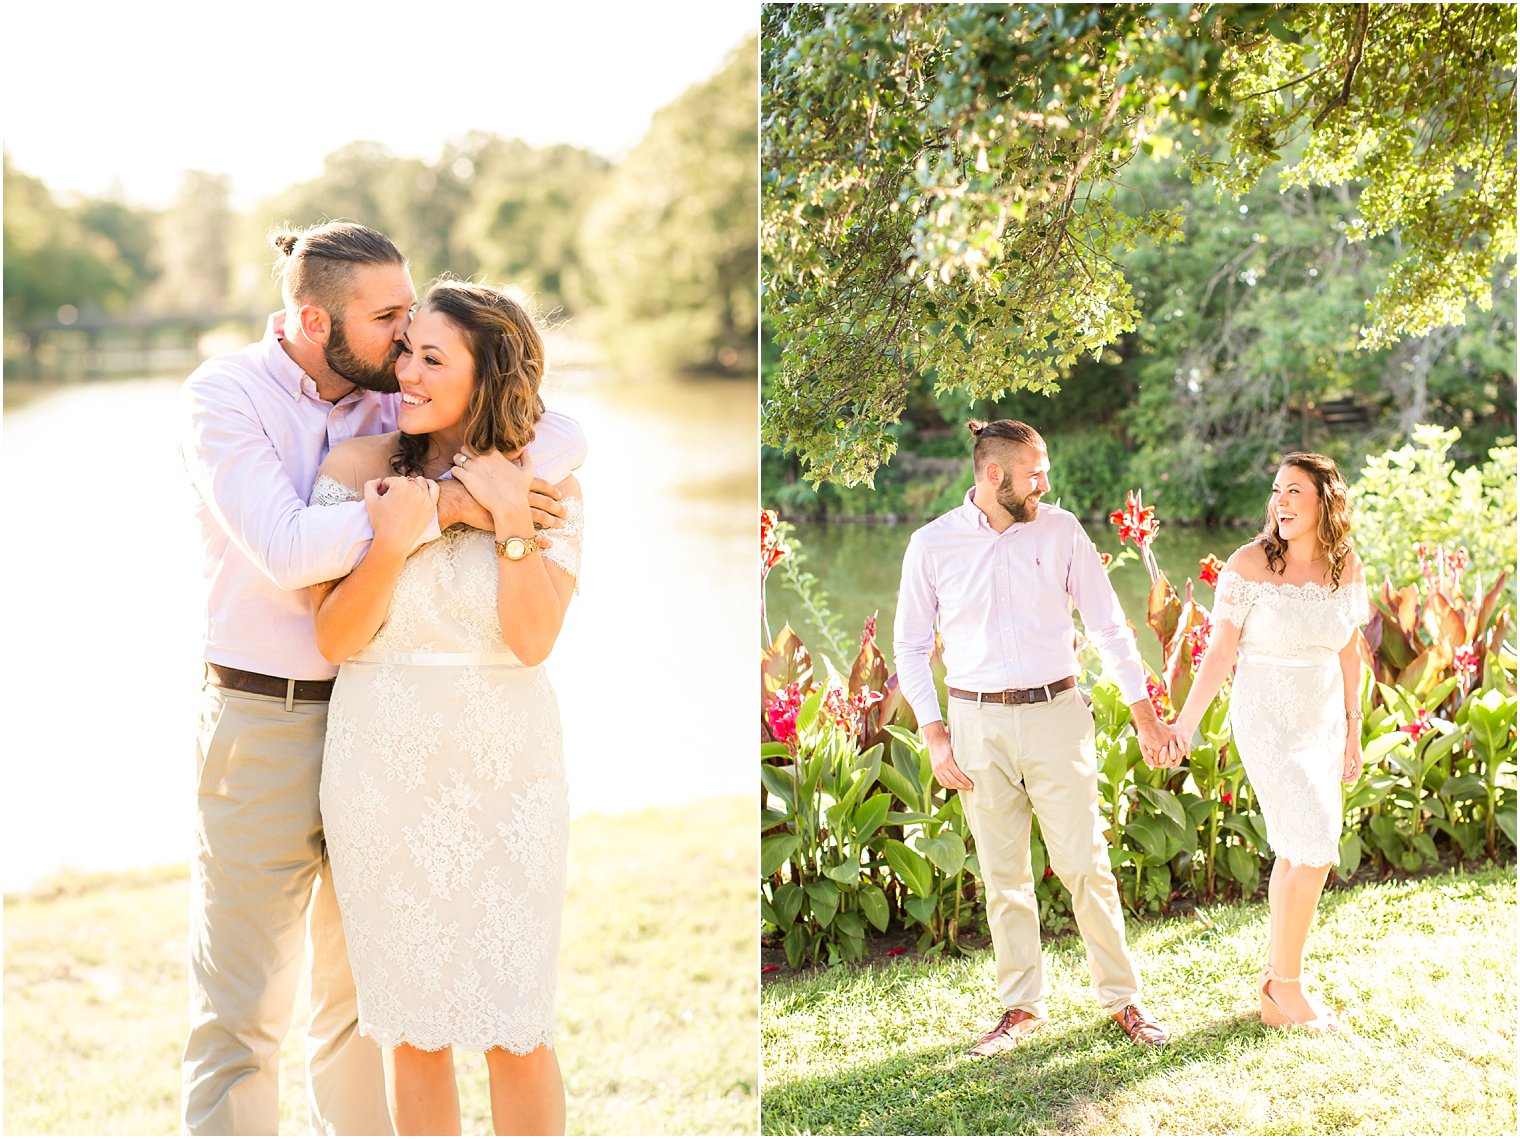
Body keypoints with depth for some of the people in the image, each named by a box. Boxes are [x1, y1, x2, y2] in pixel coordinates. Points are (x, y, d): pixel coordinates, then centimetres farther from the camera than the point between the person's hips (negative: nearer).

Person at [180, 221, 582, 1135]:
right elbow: (288, 550, -22)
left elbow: (564, 437, -1)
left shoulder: (393, 402, 4)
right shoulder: (225, 393, -9)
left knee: (366, 989, 16)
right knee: (245, 1006, -1)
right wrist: (446, 505, -23)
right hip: (263, 719, -5)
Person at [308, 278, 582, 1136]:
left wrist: (511, 517, -18)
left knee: (518, 1033, 3)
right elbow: (336, 639, -7)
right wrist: (393, 540, -21)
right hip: (384, 769, 1)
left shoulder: (549, 487, -2)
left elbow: (533, 639, -12)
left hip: (506, 774, 0)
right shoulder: (356, 469, -3)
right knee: (414, 1029, 10)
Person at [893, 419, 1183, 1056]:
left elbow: (1108, 626, 6)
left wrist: (1144, 713, 5)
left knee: (1086, 864, 1)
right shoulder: (932, 545, -2)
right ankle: (1021, 1008, 20)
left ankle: (1122, 998, 14)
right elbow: (910, 646, 5)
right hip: (978, 723, 0)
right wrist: (935, 737, -1)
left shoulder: (1060, 531, 0)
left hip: (1056, 716, 0)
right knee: (1003, 876, 8)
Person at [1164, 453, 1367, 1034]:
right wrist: (1187, 721, -11)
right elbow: (1221, 649, -10)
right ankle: (1286, 991, 3)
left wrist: (1352, 730, 15)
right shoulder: (1251, 565, -14)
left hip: (1323, 723, 6)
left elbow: (1348, 652, 11)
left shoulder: (1346, 568, 0)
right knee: (1314, 850, -11)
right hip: (1268, 723, -6)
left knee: (1296, 853, 12)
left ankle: (1276, 981, 26)